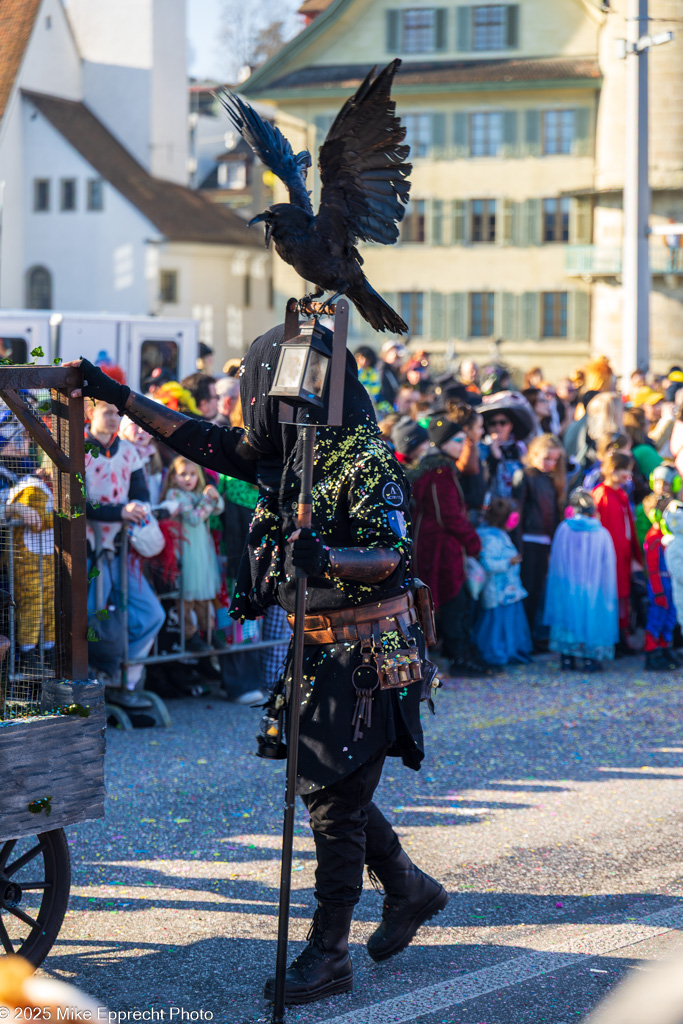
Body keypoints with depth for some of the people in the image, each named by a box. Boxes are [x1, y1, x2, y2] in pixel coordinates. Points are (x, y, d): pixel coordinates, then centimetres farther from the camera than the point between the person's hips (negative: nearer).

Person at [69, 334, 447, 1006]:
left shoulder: (365, 461, -17)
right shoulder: (290, 452, 8)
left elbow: (395, 554, -23)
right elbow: (209, 444, 16)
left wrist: (326, 558, -41)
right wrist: (121, 398, 15)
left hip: (365, 653, -8)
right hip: (319, 648, 8)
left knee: (332, 798, -6)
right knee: (325, 787, 14)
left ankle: (328, 953, 1)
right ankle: (408, 889, 33)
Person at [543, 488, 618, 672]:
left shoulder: (564, 528, -7)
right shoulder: (601, 533, -8)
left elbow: (556, 561, -1)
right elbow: (608, 565, -4)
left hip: (567, 587, 1)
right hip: (592, 588, -1)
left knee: (569, 616, 10)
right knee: (591, 619, 8)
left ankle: (567, 659, 9)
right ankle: (590, 659, 6)